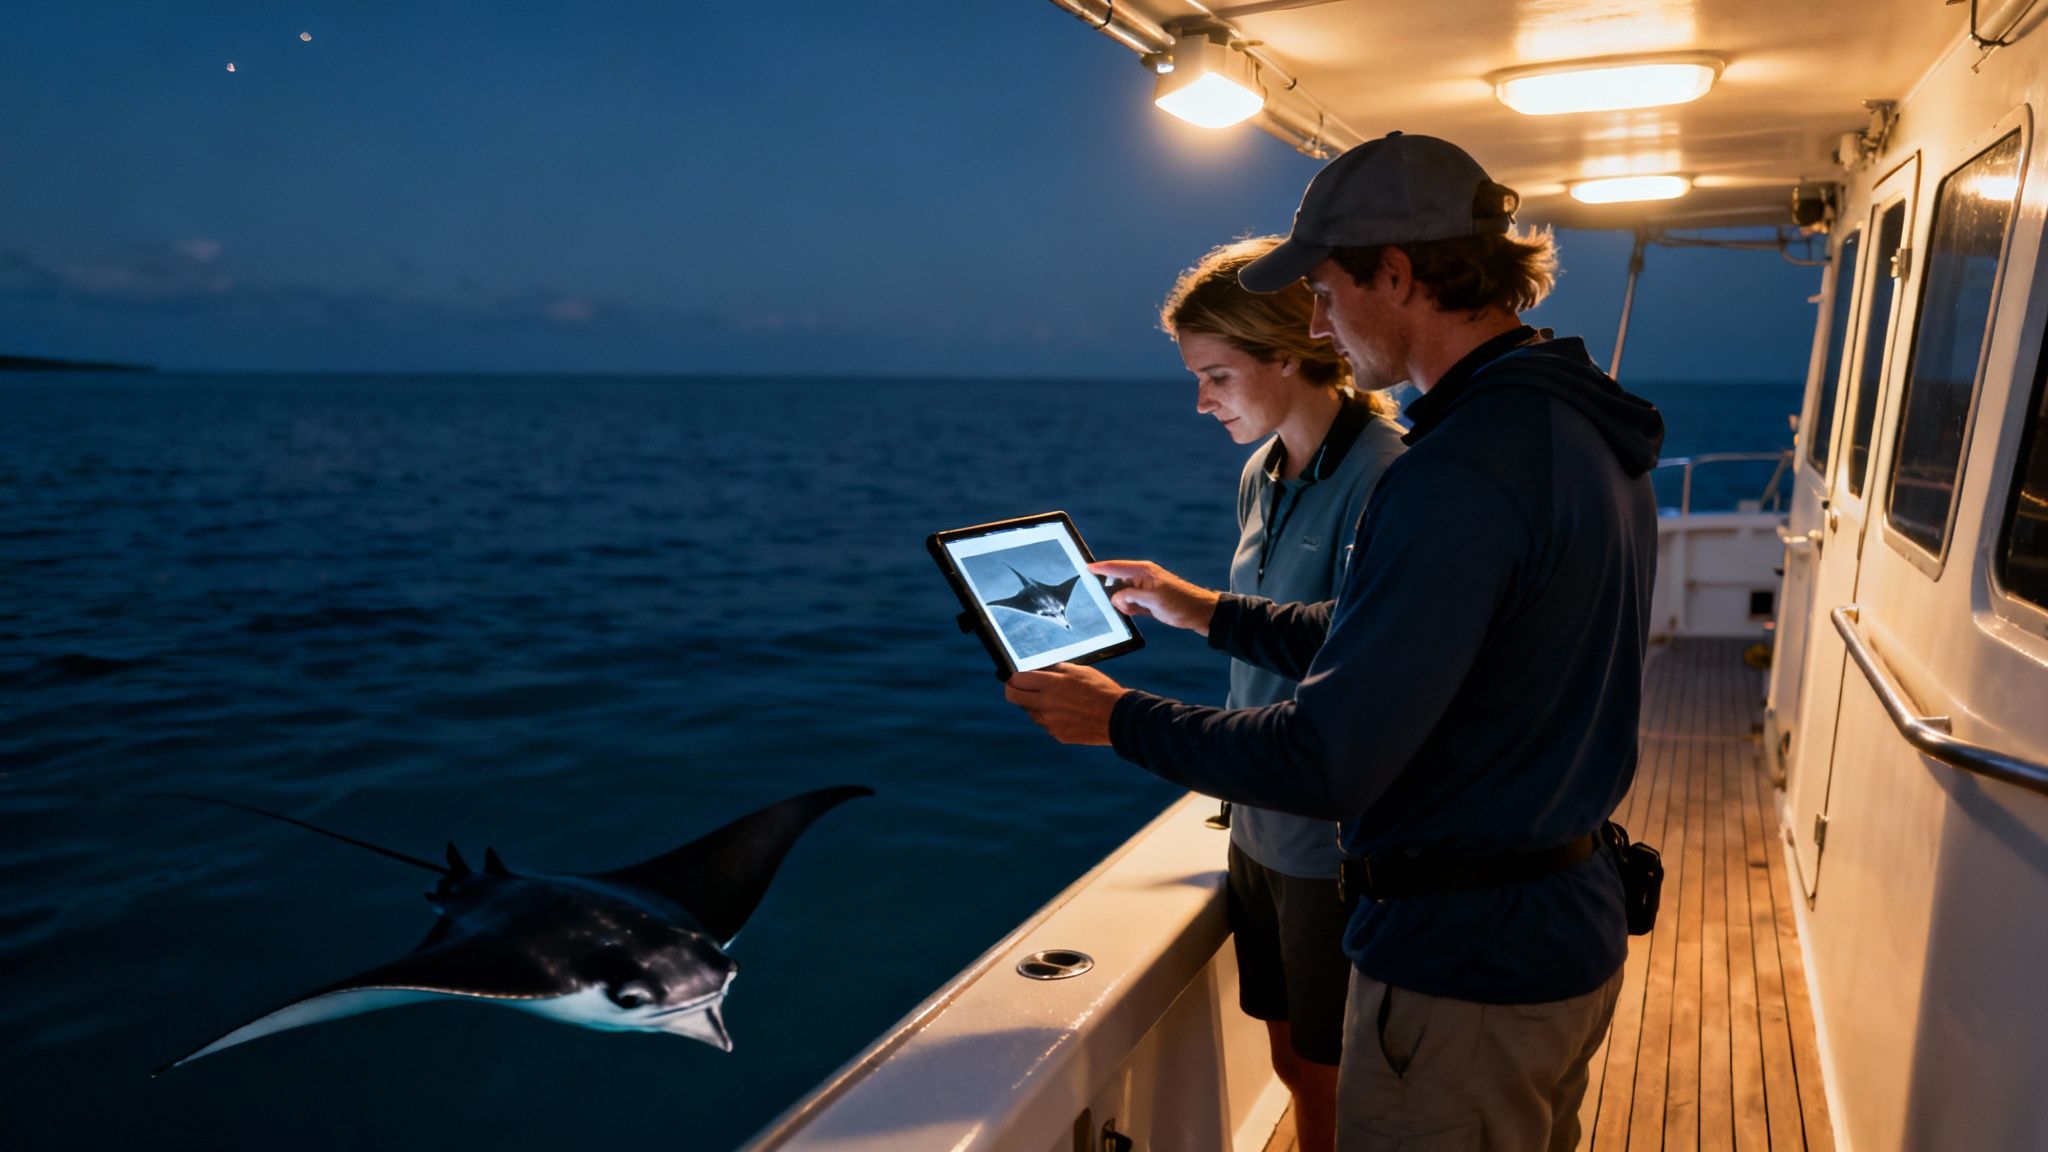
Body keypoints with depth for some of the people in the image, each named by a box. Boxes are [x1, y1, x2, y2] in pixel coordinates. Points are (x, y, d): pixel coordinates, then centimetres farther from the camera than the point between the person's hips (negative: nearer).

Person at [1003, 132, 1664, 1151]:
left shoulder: (1460, 474, -28)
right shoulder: (1585, 434, 5)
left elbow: (1328, 763, -28)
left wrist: (1120, 719, -14)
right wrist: (1208, 612, 15)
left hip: (1464, 972, -9)